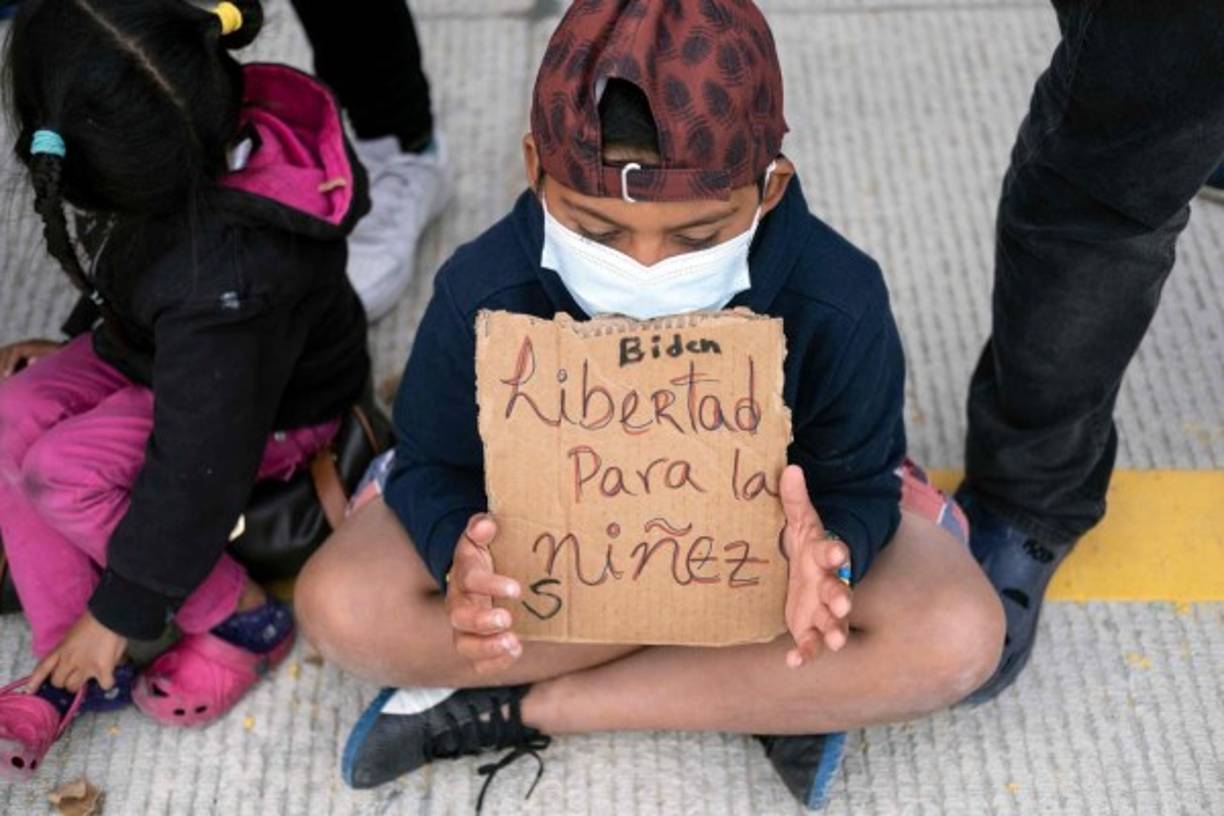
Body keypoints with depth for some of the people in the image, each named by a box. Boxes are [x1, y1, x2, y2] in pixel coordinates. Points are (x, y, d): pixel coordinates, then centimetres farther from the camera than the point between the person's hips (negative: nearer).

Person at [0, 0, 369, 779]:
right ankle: (76, 668, -2)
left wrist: (120, 609, -18)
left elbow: (198, 469, -30)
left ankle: (243, 621, -2)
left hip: (271, 408, -8)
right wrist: (79, 339, 14)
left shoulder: (226, 278, -41)